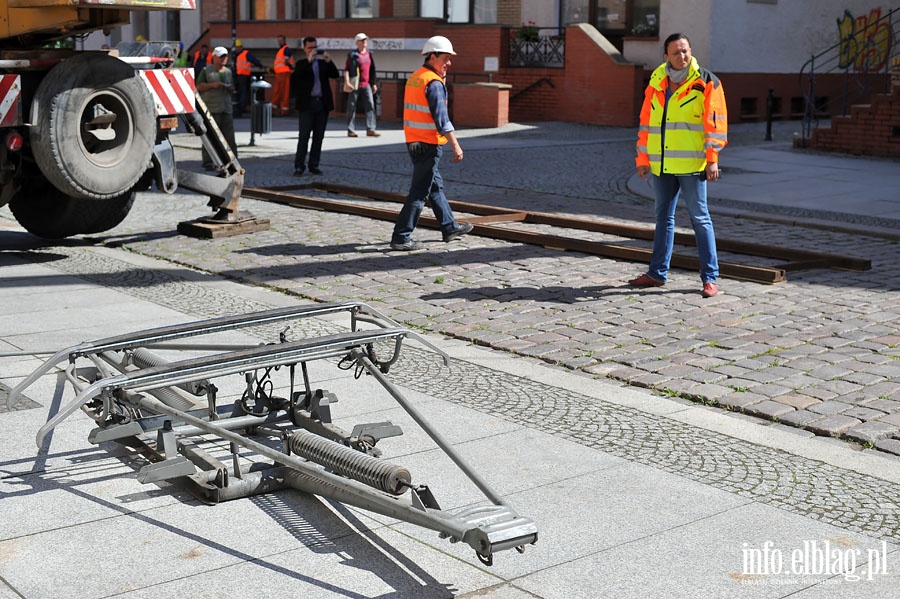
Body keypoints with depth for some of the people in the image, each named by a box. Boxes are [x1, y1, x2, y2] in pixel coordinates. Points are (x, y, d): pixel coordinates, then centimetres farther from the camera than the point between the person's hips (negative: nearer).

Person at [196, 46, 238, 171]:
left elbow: (232, 88, 24)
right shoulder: (206, 70, 3)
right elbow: (199, 86, -1)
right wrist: (212, 85, -13)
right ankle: (208, 163, 0)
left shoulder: (228, 72, 18)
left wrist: (230, 88, 1)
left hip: (226, 109, 5)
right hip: (210, 109, -5)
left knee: (229, 137, 3)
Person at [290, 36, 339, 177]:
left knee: (318, 137, 5)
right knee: (304, 136, -5)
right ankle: (299, 166, -2)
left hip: (323, 104, 4)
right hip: (307, 104, -4)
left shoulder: (323, 63, 14)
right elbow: (295, 76, -15)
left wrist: (329, 61, -12)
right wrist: (309, 60, -19)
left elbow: (336, 75, 3)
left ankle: (314, 165, 11)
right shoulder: (301, 64, 5)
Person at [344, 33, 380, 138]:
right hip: (355, 85, -5)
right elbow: (346, 69, -6)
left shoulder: (369, 54, 14)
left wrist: (374, 84, 19)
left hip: (366, 85, 5)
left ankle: (370, 129, -4)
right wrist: (347, 82, -17)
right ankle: (351, 130, 7)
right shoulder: (352, 55, -2)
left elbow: (372, 70, 21)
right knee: (352, 107, 2)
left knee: (370, 105, -4)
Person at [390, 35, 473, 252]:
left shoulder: (414, 78, 12)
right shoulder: (434, 83, -17)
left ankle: (449, 227, 32)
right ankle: (401, 238, -3)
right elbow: (441, 118, -22)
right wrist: (455, 145, -21)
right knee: (419, 192, -5)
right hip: (429, 144, -10)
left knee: (435, 186, 20)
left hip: (413, 142, 10)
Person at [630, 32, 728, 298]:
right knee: (663, 217, 13)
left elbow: (715, 122, -8)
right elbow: (646, 122, 15)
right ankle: (658, 273, 22)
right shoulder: (656, 83, 11)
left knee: (700, 218, -2)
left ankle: (710, 277, 2)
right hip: (661, 165, 6)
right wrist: (643, 159, 13)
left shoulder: (705, 82, -4)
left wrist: (712, 159, -14)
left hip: (691, 165, -5)